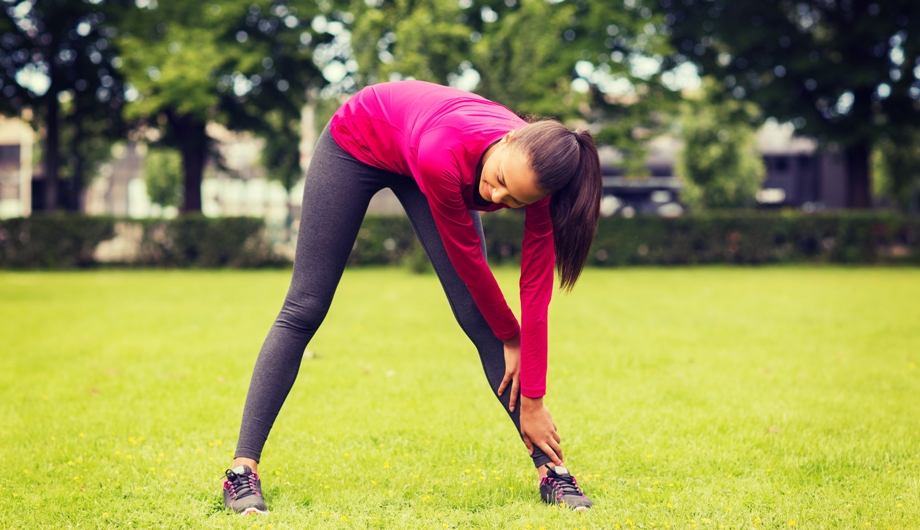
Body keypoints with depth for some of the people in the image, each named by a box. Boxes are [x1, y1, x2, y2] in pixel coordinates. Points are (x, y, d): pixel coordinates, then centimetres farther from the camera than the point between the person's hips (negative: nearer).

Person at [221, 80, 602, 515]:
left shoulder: (536, 174, -33)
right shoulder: (445, 155, -45)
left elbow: (536, 294, -27)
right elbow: (466, 257, -28)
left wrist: (533, 402, -24)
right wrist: (510, 336, -14)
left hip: (419, 162, 3)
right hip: (357, 140, -3)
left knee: (479, 316, -8)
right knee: (303, 311, -5)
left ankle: (550, 469, -4)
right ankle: (243, 469, -4)